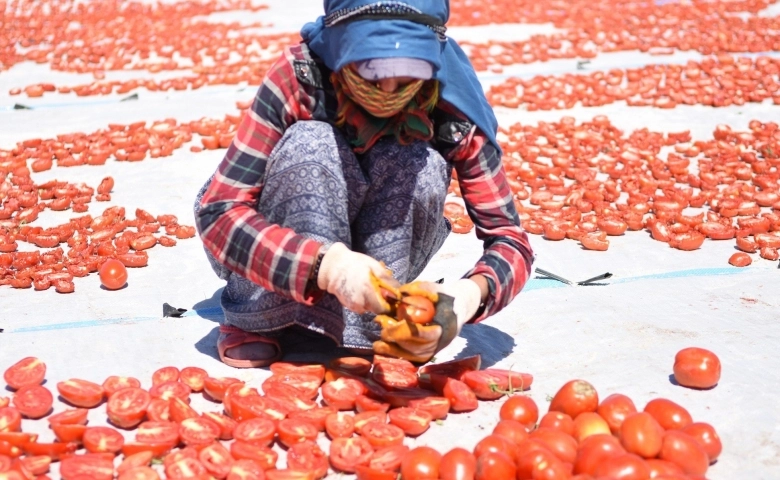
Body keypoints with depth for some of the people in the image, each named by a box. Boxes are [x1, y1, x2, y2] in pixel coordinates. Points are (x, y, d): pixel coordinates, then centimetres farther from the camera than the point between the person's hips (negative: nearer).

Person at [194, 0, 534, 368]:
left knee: (421, 167, -27)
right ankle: (252, 322, -16)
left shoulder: (452, 109, -23)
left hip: (375, 252, 2)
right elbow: (217, 212, -32)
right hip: (282, 252, -1)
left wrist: (473, 291, -43)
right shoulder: (299, 77, -28)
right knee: (312, 147, -31)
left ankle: (365, 332, -14)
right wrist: (325, 264, -49)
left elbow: (508, 236, -20)